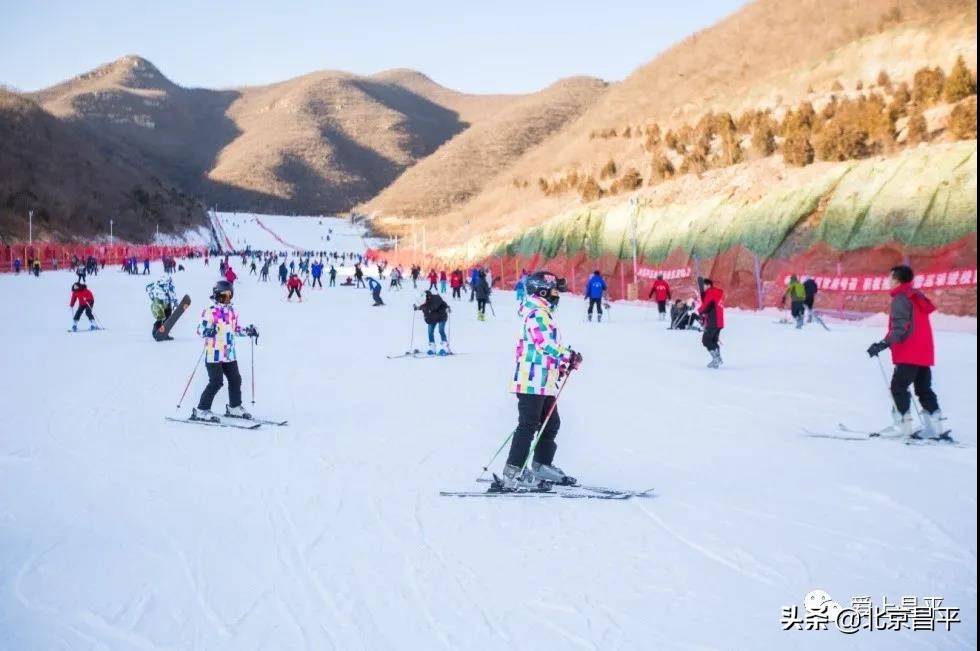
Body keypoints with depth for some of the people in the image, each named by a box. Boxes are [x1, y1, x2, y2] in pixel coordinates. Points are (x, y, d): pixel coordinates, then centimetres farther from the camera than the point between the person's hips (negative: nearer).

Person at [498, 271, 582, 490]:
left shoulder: (544, 313, 19)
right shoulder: (538, 314, -14)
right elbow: (546, 344, -23)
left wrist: (561, 365, 16)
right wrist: (569, 357, -16)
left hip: (544, 381, 10)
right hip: (533, 381, -10)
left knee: (551, 424, 16)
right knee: (528, 425, -10)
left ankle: (541, 465, 26)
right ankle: (513, 473, -9)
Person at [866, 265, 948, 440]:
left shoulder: (900, 299, -10)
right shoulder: (917, 296, 17)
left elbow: (900, 328, -19)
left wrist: (883, 344, -25)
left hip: (908, 353, -9)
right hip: (924, 353, 9)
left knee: (898, 387, -5)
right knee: (924, 389, 12)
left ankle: (903, 423, -9)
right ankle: (938, 425, 8)